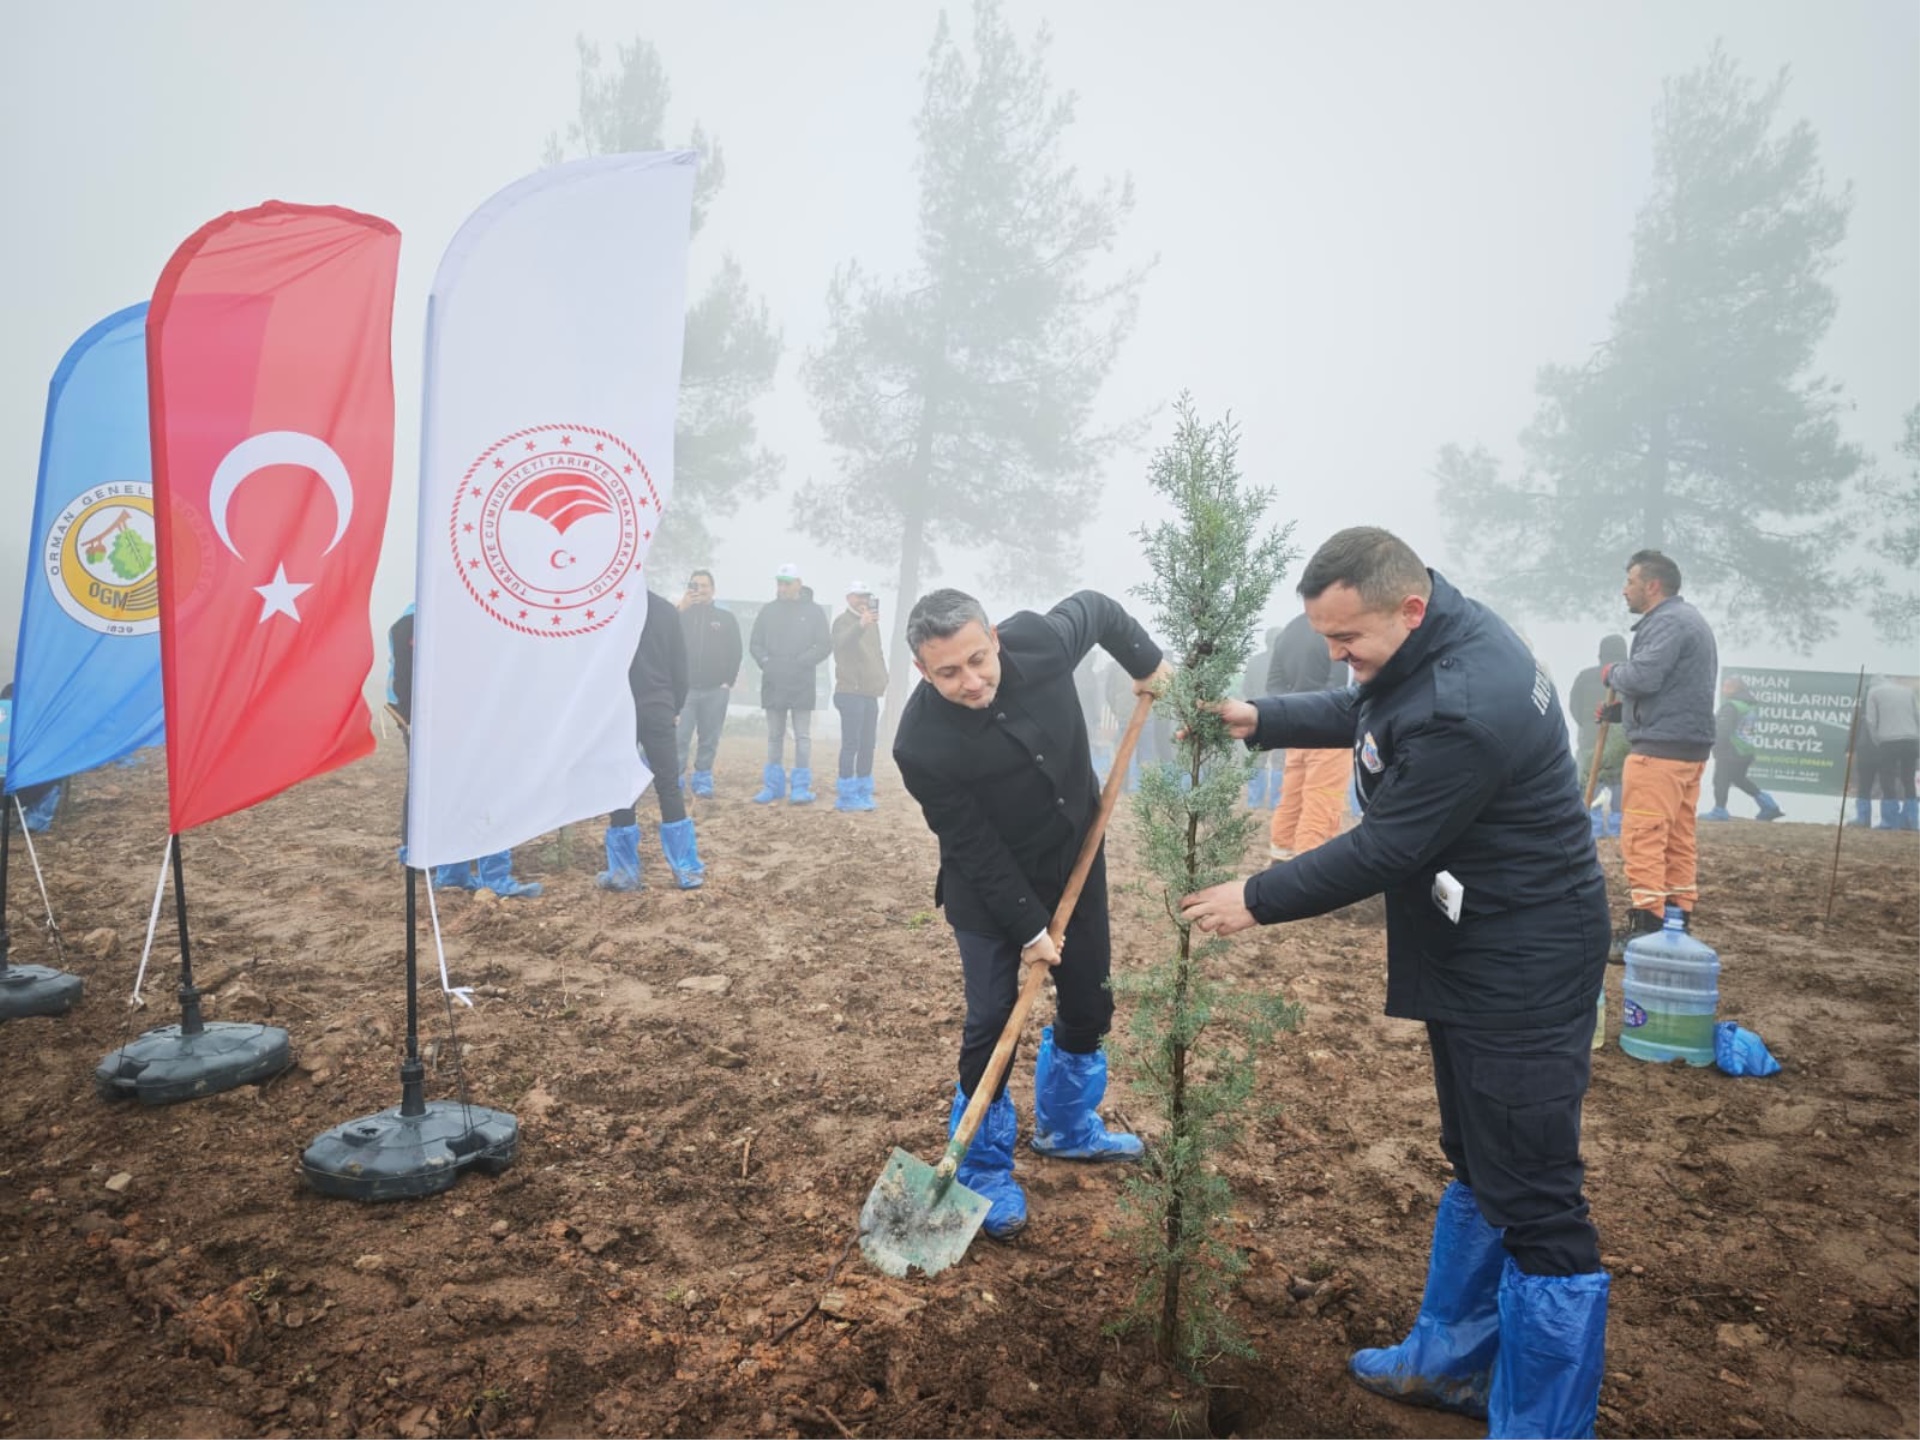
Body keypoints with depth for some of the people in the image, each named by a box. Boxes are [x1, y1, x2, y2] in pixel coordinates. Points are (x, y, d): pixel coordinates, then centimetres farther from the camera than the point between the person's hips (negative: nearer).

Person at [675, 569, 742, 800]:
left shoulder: (726, 618, 9)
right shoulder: (682, 615, 8)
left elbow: (735, 652, 8)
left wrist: (729, 681, -1)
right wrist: (680, 610, -10)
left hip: (716, 689, 1)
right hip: (685, 687, -1)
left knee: (709, 739, 5)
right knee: (680, 738, -7)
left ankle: (703, 780, 14)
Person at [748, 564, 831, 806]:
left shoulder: (813, 611, 1)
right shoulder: (769, 611, 9)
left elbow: (825, 645, -4)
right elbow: (755, 643, 10)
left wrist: (801, 663, -14)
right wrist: (765, 661, -8)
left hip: (802, 685, -3)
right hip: (773, 684, 3)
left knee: (802, 736, -2)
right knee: (774, 736, 10)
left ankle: (801, 787, 1)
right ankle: (773, 785, 16)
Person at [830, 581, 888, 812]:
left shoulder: (871, 623, 19)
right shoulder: (843, 620, -5)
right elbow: (841, 642, -27)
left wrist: (882, 678, 14)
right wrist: (860, 625, -44)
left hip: (871, 693, 8)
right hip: (851, 692, -8)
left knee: (867, 745, 9)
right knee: (851, 744, -9)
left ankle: (863, 793, 15)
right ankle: (846, 795, -7)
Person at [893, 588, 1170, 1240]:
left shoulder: (1039, 640, -22)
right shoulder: (921, 744, -31)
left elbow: (1095, 609, 2)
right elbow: (974, 851, -23)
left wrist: (1146, 662, 8)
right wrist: (1028, 927, -19)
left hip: (1076, 863, 5)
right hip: (990, 889, -5)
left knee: (1089, 1006, 16)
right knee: (992, 1021, -6)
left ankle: (1066, 1127, 41)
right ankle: (984, 1171, 18)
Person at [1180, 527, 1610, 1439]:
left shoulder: (1464, 712, -30)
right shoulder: (1438, 637, 1)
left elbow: (1383, 851, -23)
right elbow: (1362, 714, 19)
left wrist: (1257, 901, -12)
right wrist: (1260, 720, 6)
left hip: (1525, 976, -11)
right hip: (1475, 956, 11)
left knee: (1533, 1207, -1)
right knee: (1474, 1168, 22)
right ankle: (1454, 1362, 40)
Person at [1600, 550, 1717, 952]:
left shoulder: (1667, 622, -11)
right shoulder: (1691, 620, 23)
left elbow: (1643, 677, -23)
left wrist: (1611, 674, -3)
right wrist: (1621, 709, 16)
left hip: (1660, 748, -11)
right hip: (1690, 745, 11)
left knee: (1643, 838, -10)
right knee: (1679, 840, 12)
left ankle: (1646, 926, -10)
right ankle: (1680, 922, 16)